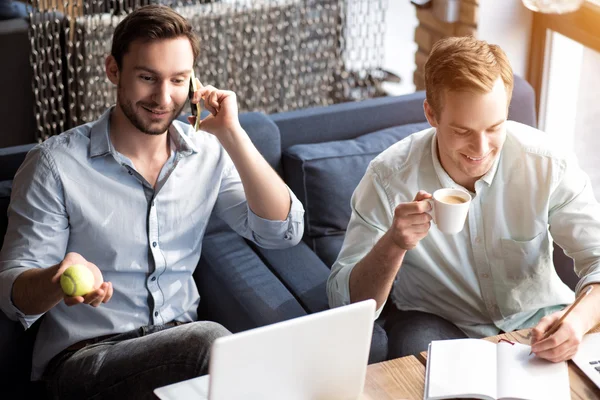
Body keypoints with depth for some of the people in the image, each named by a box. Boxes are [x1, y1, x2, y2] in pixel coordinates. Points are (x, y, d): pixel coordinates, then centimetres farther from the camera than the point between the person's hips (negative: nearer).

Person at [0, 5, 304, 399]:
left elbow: (284, 231, -4)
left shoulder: (209, 152, 6)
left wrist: (231, 134, -11)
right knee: (207, 339, -33)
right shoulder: (55, 164, -6)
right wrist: (58, 278, -32)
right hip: (84, 354, -3)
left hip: (180, 341, 4)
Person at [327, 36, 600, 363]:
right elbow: (344, 303, -19)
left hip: (534, 315, 1)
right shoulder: (389, 177, -21)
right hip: (435, 320, -1)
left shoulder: (549, 164, -17)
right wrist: (392, 245, -39)